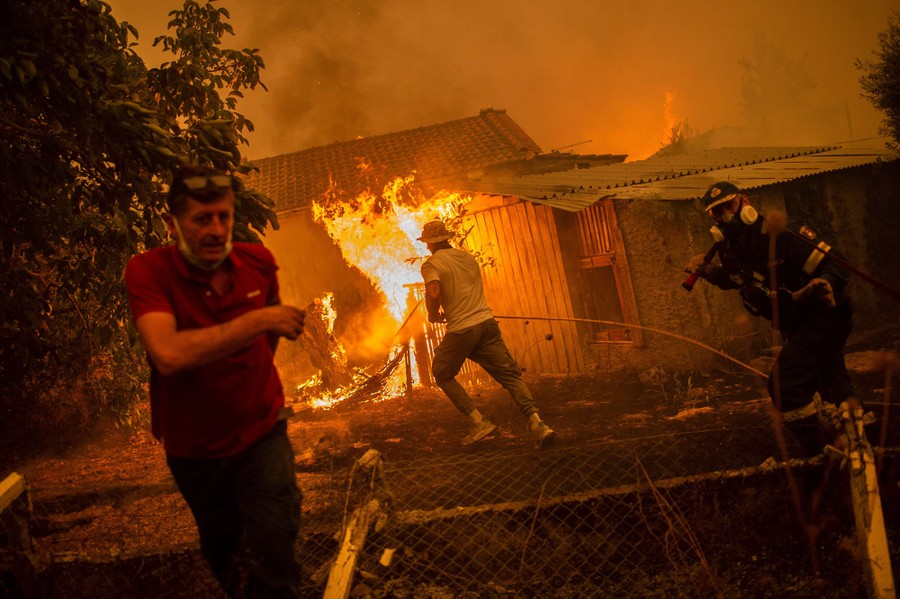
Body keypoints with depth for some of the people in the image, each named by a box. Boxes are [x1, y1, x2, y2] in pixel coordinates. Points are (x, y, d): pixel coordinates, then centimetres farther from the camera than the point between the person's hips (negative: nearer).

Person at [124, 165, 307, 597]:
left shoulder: (258, 262, -9)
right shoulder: (148, 271, -21)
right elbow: (168, 354, -38)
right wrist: (257, 321, -35)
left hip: (261, 433, 1)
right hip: (194, 448, -1)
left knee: (277, 559, -7)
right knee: (220, 545, 23)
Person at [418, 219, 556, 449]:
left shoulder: (431, 264, -1)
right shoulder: (467, 256, 18)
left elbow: (434, 292, -20)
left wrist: (433, 315, 0)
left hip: (461, 329, -5)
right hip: (486, 322, 5)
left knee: (443, 375, 16)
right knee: (509, 374, 2)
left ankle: (479, 422, 4)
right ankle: (536, 422, -17)